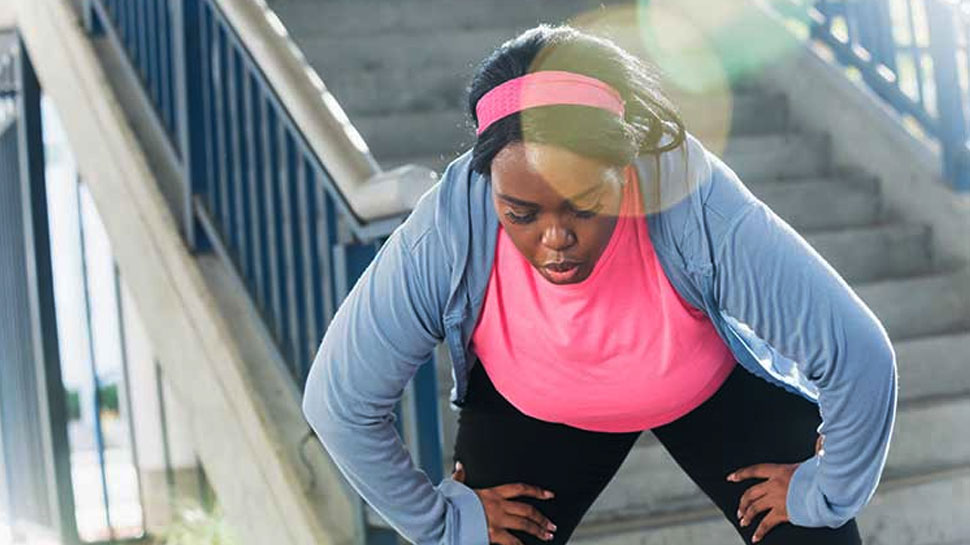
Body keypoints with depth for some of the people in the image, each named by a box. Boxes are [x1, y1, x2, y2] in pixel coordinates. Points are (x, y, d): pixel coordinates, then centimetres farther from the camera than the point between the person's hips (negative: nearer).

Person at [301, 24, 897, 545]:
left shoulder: (700, 211, -42)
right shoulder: (441, 241, -37)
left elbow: (859, 355, -31)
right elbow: (339, 402, -21)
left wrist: (824, 493, -16)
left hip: (716, 386, -1)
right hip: (532, 409, 1)